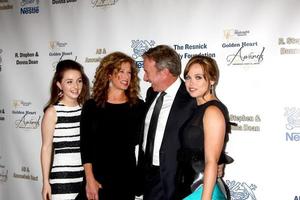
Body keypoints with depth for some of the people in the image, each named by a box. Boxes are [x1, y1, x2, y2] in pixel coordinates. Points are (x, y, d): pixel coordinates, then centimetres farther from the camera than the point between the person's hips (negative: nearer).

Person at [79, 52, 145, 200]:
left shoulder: (138, 106, 3)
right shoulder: (92, 106, 0)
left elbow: (140, 141, 5)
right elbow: (85, 145, -2)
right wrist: (90, 179, -8)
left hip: (127, 177, 1)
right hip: (98, 177, -1)